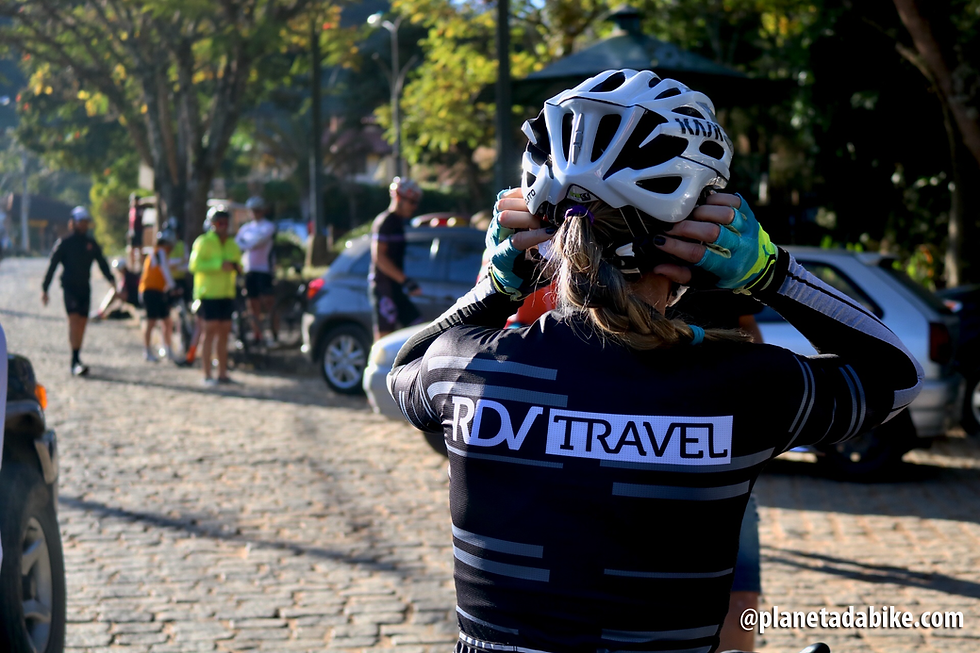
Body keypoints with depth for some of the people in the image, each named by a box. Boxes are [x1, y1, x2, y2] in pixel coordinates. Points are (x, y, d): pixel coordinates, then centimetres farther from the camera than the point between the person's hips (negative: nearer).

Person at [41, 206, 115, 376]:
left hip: (85, 288, 5)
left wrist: (111, 279, -10)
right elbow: (52, 266, 0)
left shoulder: (92, 244, 11)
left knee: (82, 323, 6)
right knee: (74, 319, -17)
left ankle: (76, 359, 15)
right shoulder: (64, 243, -1)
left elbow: (102, 262, 9)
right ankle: (75, 360, -23)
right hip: (70, 287, -5)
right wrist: (44, 289, -3)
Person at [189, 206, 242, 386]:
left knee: (224, 332, 8)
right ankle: (207, 375, -5)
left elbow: (239, 266, 22)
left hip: (227, 294, 6)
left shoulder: (232, 244, 15)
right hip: (209, 292, -6)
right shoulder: (204, 242, -5)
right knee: (211, 330, -8)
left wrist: (236, 266, -3)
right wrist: (219, 264, -24)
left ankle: (222, 373, 15)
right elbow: (195, 265, -15)